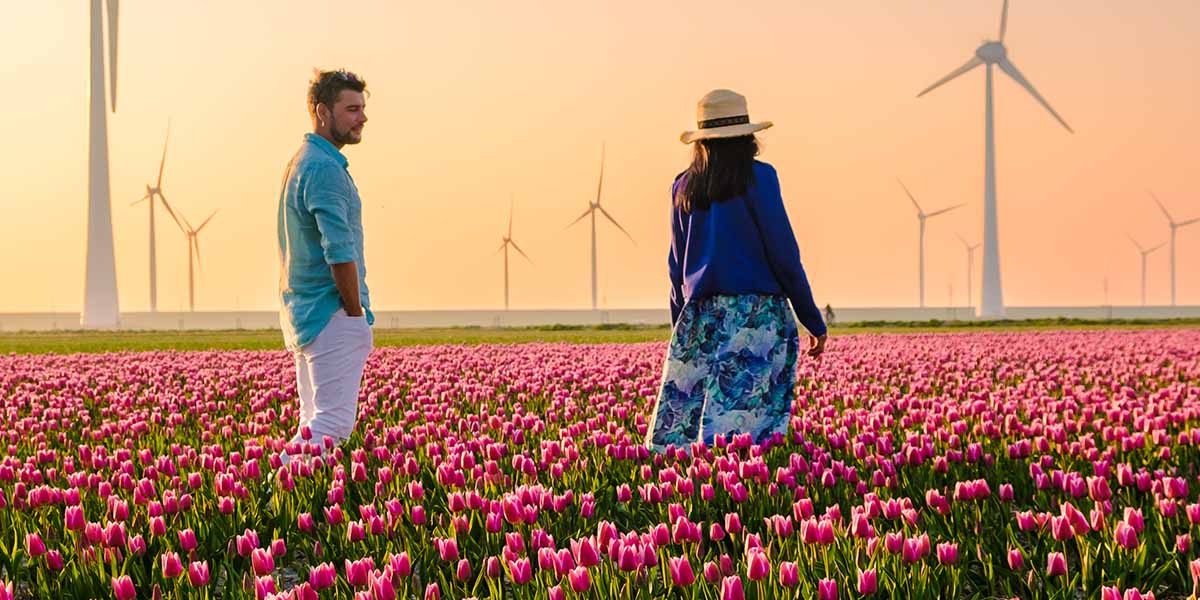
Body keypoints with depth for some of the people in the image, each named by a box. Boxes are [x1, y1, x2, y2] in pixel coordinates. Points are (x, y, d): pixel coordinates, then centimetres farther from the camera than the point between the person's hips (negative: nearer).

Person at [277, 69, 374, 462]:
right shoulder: (325, 168, -16)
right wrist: (357, 312, -13)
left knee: (315, 422, 13)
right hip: (332, 315, -10)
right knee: (334, 425, -11)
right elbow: (339, 252, -22)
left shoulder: (301, 162, 17)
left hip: (302, 312, 10)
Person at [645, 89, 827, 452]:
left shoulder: (683, 187, 12)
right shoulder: (758, 178, -2)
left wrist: (680, 326, 23)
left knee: (681, 416, 2)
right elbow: (784, 254, -5)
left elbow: (677, 266, 15)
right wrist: (813, 320, 1)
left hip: (701, 314, 5)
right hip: (757, 311, -5)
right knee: (744, 423, -8)